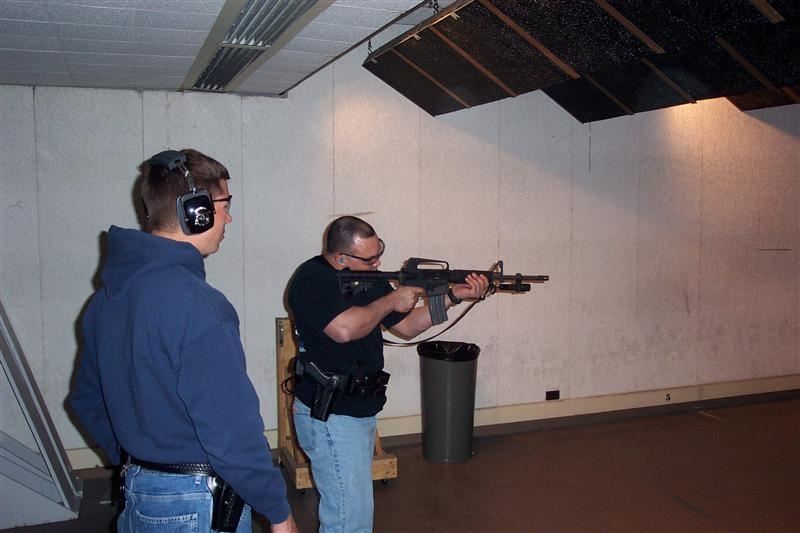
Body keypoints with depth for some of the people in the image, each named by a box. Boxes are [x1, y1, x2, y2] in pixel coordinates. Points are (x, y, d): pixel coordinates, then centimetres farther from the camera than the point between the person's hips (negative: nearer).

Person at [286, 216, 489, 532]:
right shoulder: (312, 279, -17)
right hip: (329, 415, -8)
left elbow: (407, 327, 11)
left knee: (347, 505, 21)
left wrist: (453, 296, 0)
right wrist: (390, 301, -18)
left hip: (360, 411, 9)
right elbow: (345, 329, -33)